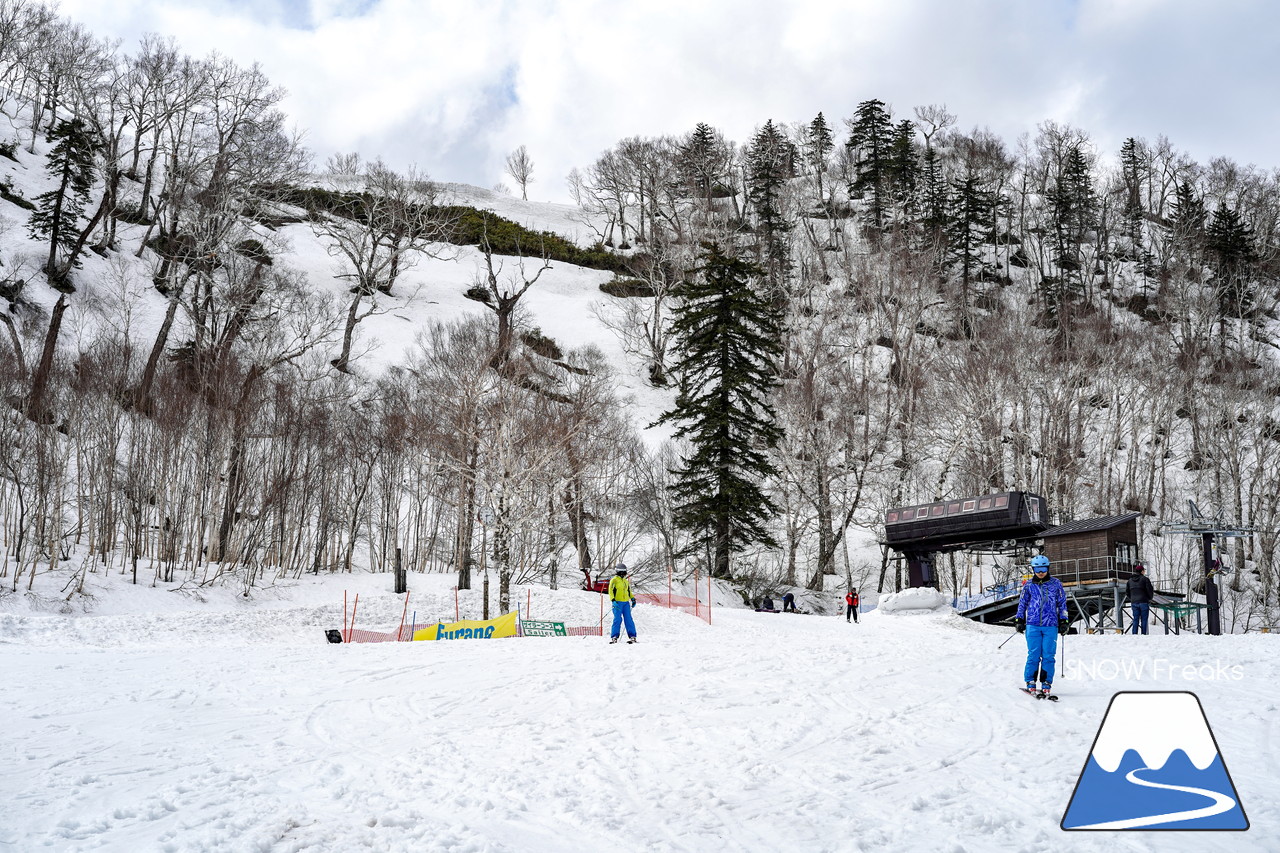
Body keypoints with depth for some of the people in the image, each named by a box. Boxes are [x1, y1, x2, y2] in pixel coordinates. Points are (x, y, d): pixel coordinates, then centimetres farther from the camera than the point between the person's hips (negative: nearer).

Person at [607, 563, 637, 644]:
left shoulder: (626, 581, 20)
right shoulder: (614, 580, 0)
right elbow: (610, 591, -8)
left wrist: (633, 598, 16)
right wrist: (613, 600, -20)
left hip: (626, 603, 5)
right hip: (617, 603, -5)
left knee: (628, 619, 1)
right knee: (617, 619, -11)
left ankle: (632, 636, 3)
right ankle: (614, 637, -6)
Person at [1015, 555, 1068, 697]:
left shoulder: (1056, 584, 7)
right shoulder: (1028, 585, 8)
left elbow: (1062, 603, 13)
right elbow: (1022, 603, 15)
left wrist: (1063, 621, 9)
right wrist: (1019, 620, 10)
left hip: (1051, 626, 0)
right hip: (1033, 625, 0)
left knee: (1049, 656, -2)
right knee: (1034, 655, -3)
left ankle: (1046, 684, 6)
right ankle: (1030, 682, 6)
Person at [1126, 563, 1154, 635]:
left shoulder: (1130, 580, 10)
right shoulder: (1145, 579, -6)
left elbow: (1128, 592, 14)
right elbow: (1150, 590, -8)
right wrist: (1149, 598, 10)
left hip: (1134, 603, 4)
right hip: (1144, 602, -4)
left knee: (1135, 620, 6)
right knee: (1144, 620, 0)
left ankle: (1134, 634, -1)